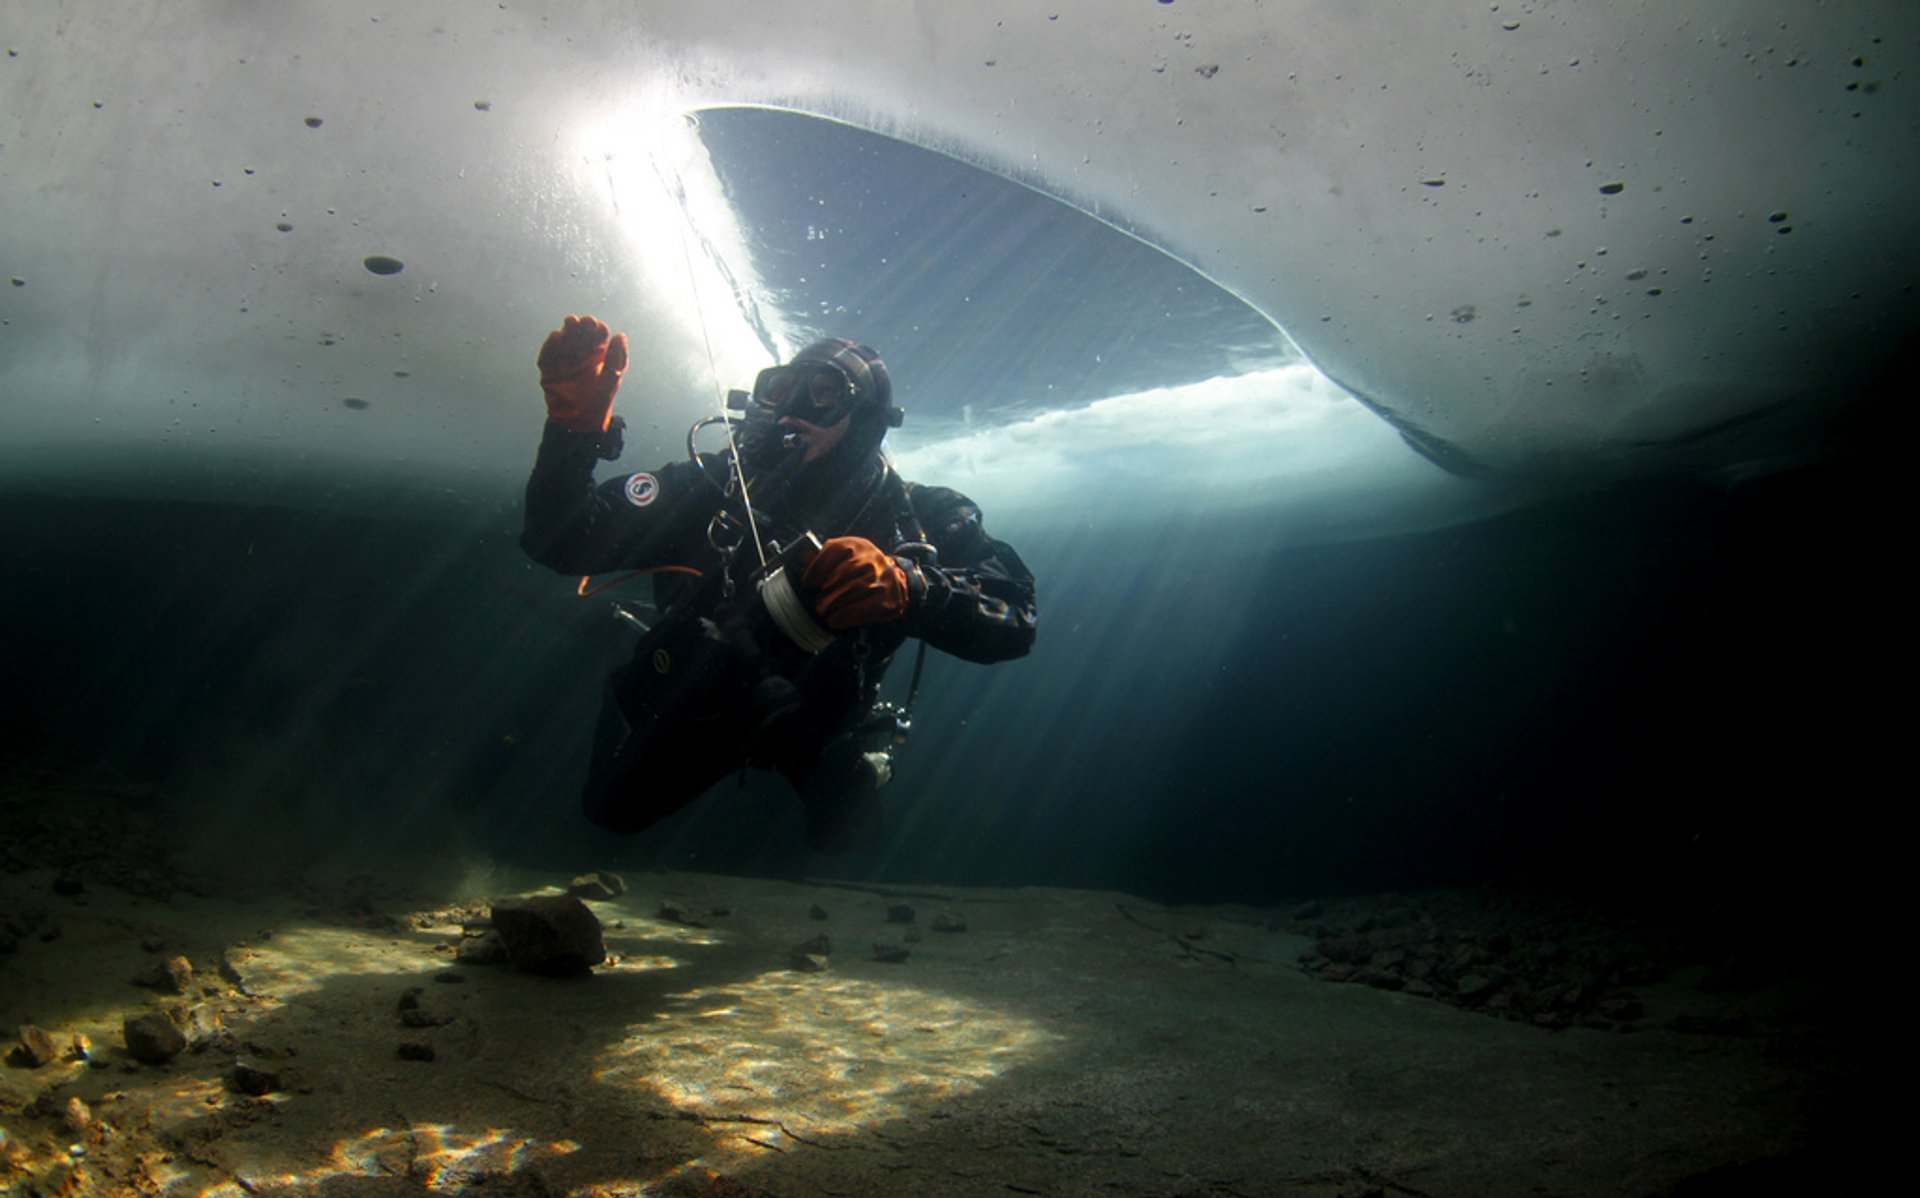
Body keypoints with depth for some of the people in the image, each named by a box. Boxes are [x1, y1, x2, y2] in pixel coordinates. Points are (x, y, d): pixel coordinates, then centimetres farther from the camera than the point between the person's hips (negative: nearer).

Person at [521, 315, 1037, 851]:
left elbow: (1014, 612, -36)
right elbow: (564, 541, -25)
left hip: (814, 733, 0)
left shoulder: (912, 519, -21)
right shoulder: (717, 484, -20)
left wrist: (906, 586, -56)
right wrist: (574, 427, -43)